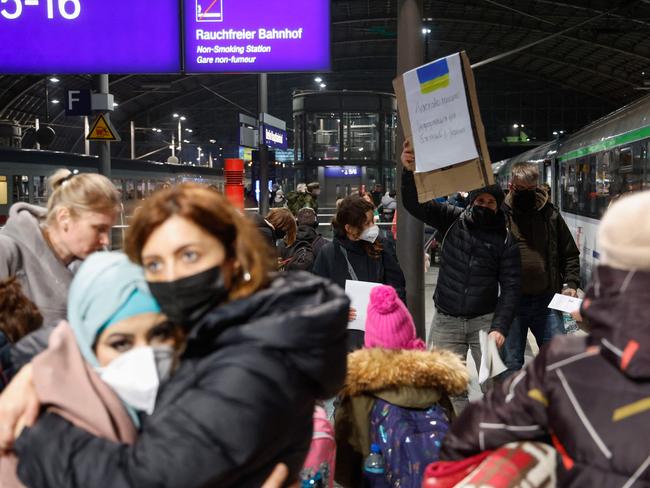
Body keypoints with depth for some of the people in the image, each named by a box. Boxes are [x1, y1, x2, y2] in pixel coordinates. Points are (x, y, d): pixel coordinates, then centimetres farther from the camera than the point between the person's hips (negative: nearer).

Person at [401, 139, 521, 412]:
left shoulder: (505, 240, -3)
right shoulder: (452, 220, 0)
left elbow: (510, 287, -5)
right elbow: (416, 204, -9)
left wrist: (500, 327, -15)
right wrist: (409, 171, -28)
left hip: (485, 320, -1)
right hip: (446, 320, 1)